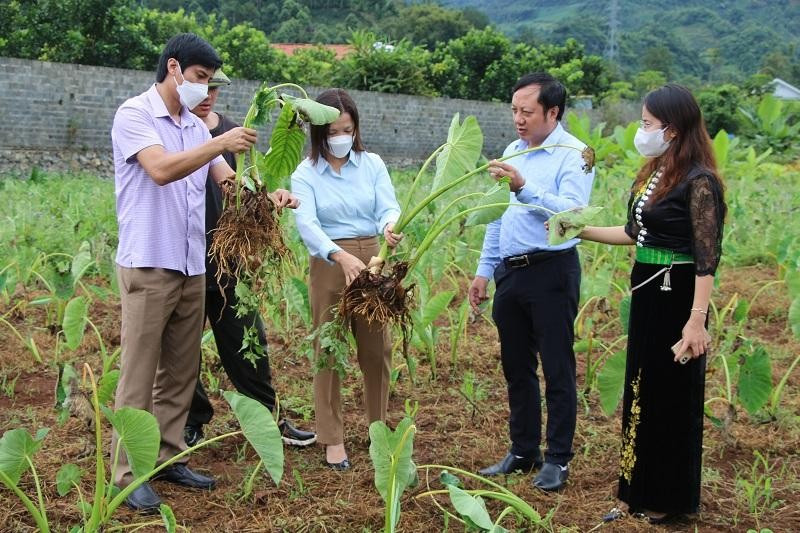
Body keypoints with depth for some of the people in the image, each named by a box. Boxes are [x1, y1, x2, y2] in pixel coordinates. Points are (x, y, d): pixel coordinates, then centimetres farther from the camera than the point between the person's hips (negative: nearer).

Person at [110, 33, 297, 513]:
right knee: (139, 374, -2)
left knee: (180, 372, 12)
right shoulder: (134, 114, -8)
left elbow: (229, 180, 9)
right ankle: (129, 473, 6)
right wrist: (221, 143, -29)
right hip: (148, 266, -7)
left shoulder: (197, 127, 13)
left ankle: (168, 457, 23)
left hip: (193, 267, 7)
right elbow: (161, 169, -23)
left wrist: (270, 196, -10)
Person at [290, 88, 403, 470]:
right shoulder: (305, 174, -3)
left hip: (372, 259, 2)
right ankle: (332, 439, 13)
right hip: (329, 264, -2)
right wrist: (342, 256, -35)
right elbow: (307, 224, -18)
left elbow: (389, 208, -7)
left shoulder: (372, 164, 4)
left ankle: (380, 427, 28)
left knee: (376, 348, 11)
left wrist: (390, 228, -33)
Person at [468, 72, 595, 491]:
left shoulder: (573, 154, -9)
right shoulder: (512, 152, 13)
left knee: (557, 370, 1)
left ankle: (557, 460, 12)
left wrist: (525, 187, -32)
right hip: (510, 273, 7)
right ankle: (523, 452, 27)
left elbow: (571, 212, -24)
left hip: (551, 272, -7)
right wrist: (484, 271, 15)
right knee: (516, 369, 14)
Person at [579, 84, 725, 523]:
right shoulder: (653, 173, 10)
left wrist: (697, 320, -24)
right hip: (646, 294, 9)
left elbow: (708, 256, -19)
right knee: (641, 393, 15)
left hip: (676, 299, -9)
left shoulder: (698, 181, -16)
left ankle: (670, 499, 19)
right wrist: (582, 230, 15)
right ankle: (641, 492, 28)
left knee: (672, 399, 4)